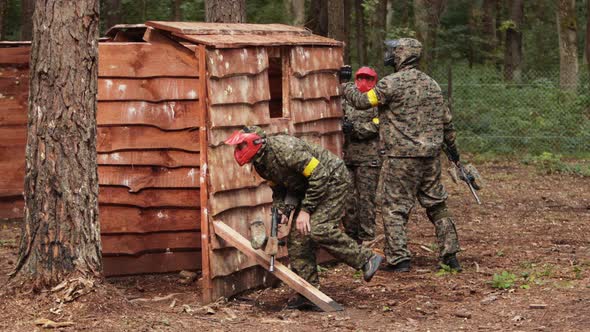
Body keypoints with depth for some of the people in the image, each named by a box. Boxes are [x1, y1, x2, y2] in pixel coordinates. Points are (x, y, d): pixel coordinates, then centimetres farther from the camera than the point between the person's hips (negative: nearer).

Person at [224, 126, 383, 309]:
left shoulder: (285, 149, -31)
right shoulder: (261, 164, -2)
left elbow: (319, 175, -29)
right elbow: (279, 190, 13)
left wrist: (306, 210, -26)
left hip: (333, 179, -9)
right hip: (307, 188, 9)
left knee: (318, 229, -24)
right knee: (297, 237, 1)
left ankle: (367, 259, -12)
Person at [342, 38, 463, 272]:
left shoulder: (392, 83, -11)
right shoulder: (432, 85, 11)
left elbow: (362, 101, -7)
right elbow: (446, 120, 17)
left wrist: (346, 87, 11)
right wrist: (451, 146, 29)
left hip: (401, 157, -6)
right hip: (431, 156, 7)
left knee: (394, 208, 1)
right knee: (437, 205, 14)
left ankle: (398, 259, -2)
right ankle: (450, 254, 16)